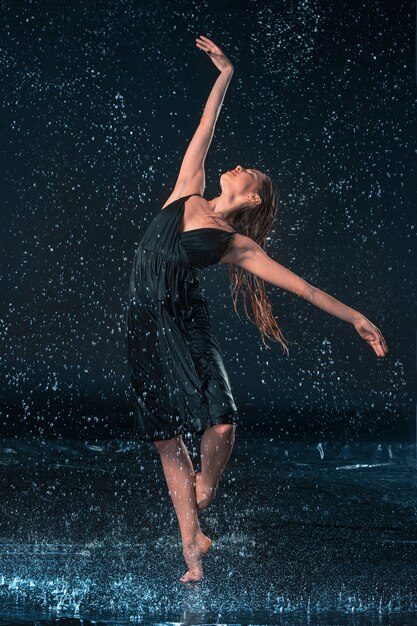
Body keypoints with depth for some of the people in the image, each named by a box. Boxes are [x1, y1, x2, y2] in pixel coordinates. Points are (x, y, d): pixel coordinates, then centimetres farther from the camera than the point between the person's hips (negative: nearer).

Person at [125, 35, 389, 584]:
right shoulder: (186, 194, 11)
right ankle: (191, 546, 8)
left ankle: (204, 492, 10)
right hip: (145, 326, 3)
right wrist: (225, 76, 18)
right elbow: (204, 132, 15)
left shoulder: (235, 243, 3)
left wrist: (355, 318, -1)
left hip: (186, 323, -3)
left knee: (220, 423, -22)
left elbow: (297, 283, 2)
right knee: (168, 437, 2)